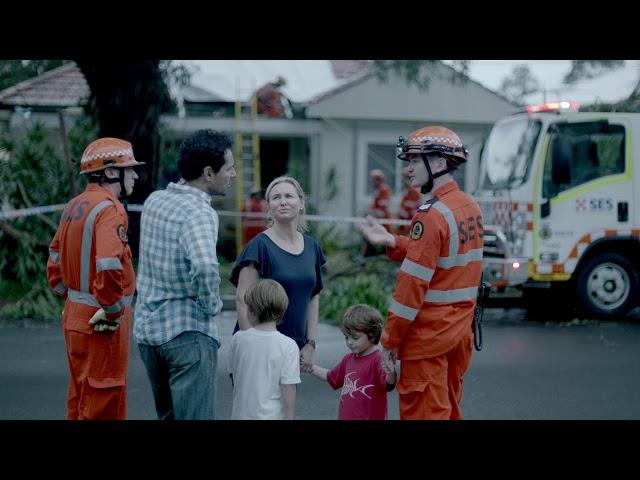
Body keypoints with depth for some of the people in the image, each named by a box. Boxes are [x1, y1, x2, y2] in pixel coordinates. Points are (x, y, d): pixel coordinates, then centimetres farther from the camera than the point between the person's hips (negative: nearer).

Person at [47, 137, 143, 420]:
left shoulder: (75, 206, 10)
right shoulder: (109, 209, -18)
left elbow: (55, 260, 18)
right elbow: (109, 267, -31)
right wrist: (112, 312, -20)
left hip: (74, 315, 9)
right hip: (101, 325, -9)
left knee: (80, 401, 18)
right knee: (103, 407, -1)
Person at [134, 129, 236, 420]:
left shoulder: (154, 200, 7)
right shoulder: (199, 213, -19)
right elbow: (205, 267, -35)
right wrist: (212, 305, -19)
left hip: (147, 328, 8)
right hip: (188, 333, -8)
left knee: (166, 416, 19)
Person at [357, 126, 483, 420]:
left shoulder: (432, 215, -20)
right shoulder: (471, 207, 6)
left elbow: (414, 283, -20)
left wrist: (389, 340, -13)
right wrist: (390, 242, 3)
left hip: (428, 335, -8)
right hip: (460, 329, 8)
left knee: (423, 414, 0)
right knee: (448, 410, 17)